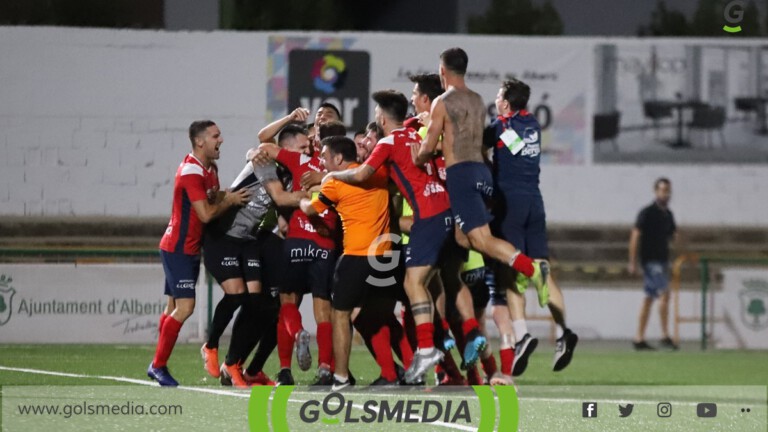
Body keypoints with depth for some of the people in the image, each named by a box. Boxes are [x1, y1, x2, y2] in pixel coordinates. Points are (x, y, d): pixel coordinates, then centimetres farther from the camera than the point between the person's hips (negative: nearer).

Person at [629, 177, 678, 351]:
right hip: (651, 260, -8)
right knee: (664, 294, -16)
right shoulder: (647, 213, -10)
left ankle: (639, 339, 11)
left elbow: (673, 236, 19)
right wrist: (632, 262, -15)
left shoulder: (668, 214, 13)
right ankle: (665, 335, -15)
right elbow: (635, 236, -11)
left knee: (649, 299, 9)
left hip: (662, 260, 8)